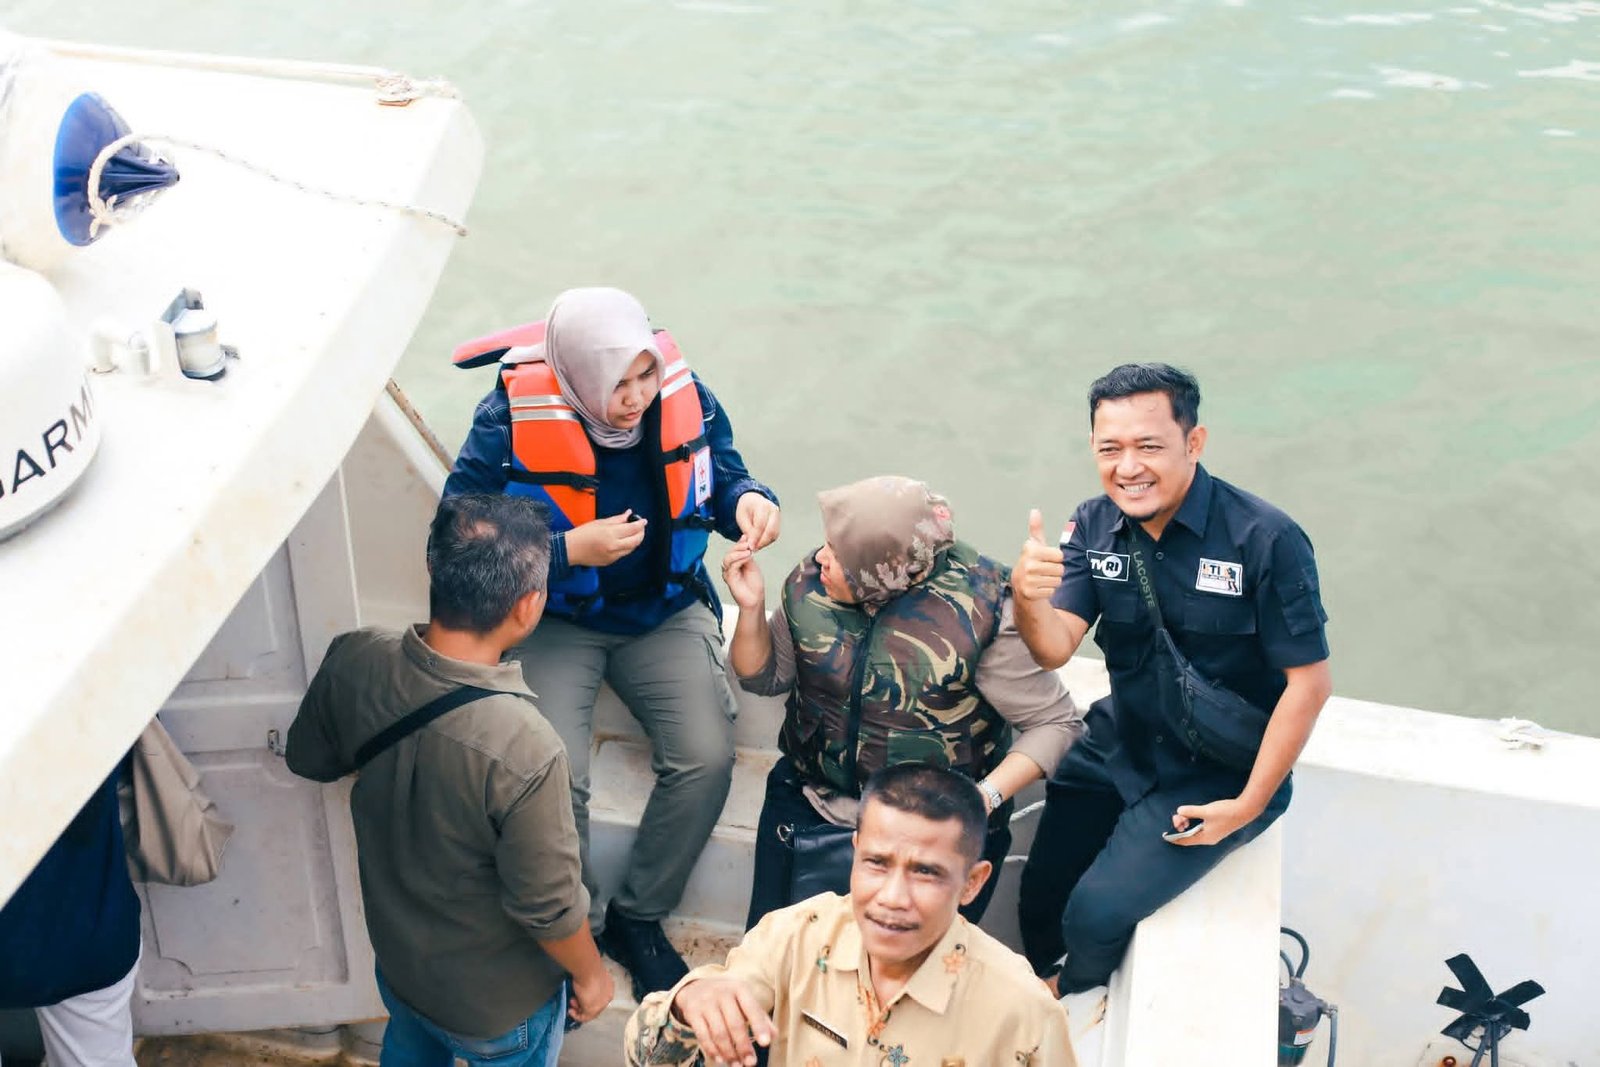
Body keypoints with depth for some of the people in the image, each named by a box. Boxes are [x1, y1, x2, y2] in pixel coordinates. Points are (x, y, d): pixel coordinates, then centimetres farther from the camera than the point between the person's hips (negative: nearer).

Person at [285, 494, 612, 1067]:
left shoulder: (354, 662, -24)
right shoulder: (522, 751, -41)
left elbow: (309, 759, -2)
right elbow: (548, 907, -27)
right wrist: (591, 975, -8)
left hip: (397, 959, 5)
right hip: (500, 1003, -4)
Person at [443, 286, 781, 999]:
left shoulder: (683, 395, -11)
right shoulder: (511, 421, -21)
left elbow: (721, 474, 7)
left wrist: (749, 500, -18)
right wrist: (570, 551, -29)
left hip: (666, 611, 3)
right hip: (555, 620, -2)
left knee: (707, 759, -17)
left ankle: (638, 918, 9)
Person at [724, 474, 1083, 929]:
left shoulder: (980, 611, -20)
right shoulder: (811, 583, -6)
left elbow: (1055, 723, -13)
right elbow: (765, 677, 8)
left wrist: (986, 798, -26)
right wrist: (752, 606, -11)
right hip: (811, 802, 4)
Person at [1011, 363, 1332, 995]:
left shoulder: (1265, 540, -23)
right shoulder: (1095, 526, -5)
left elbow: (1308, 681, -17)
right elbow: (1054, 649, -13)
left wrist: (1248, 805, -15)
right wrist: (1028, 599, -37)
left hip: (1217, 775, -5)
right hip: (1116, 747, 5)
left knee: (1097, 913, -16)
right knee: (1040, 902, 8)